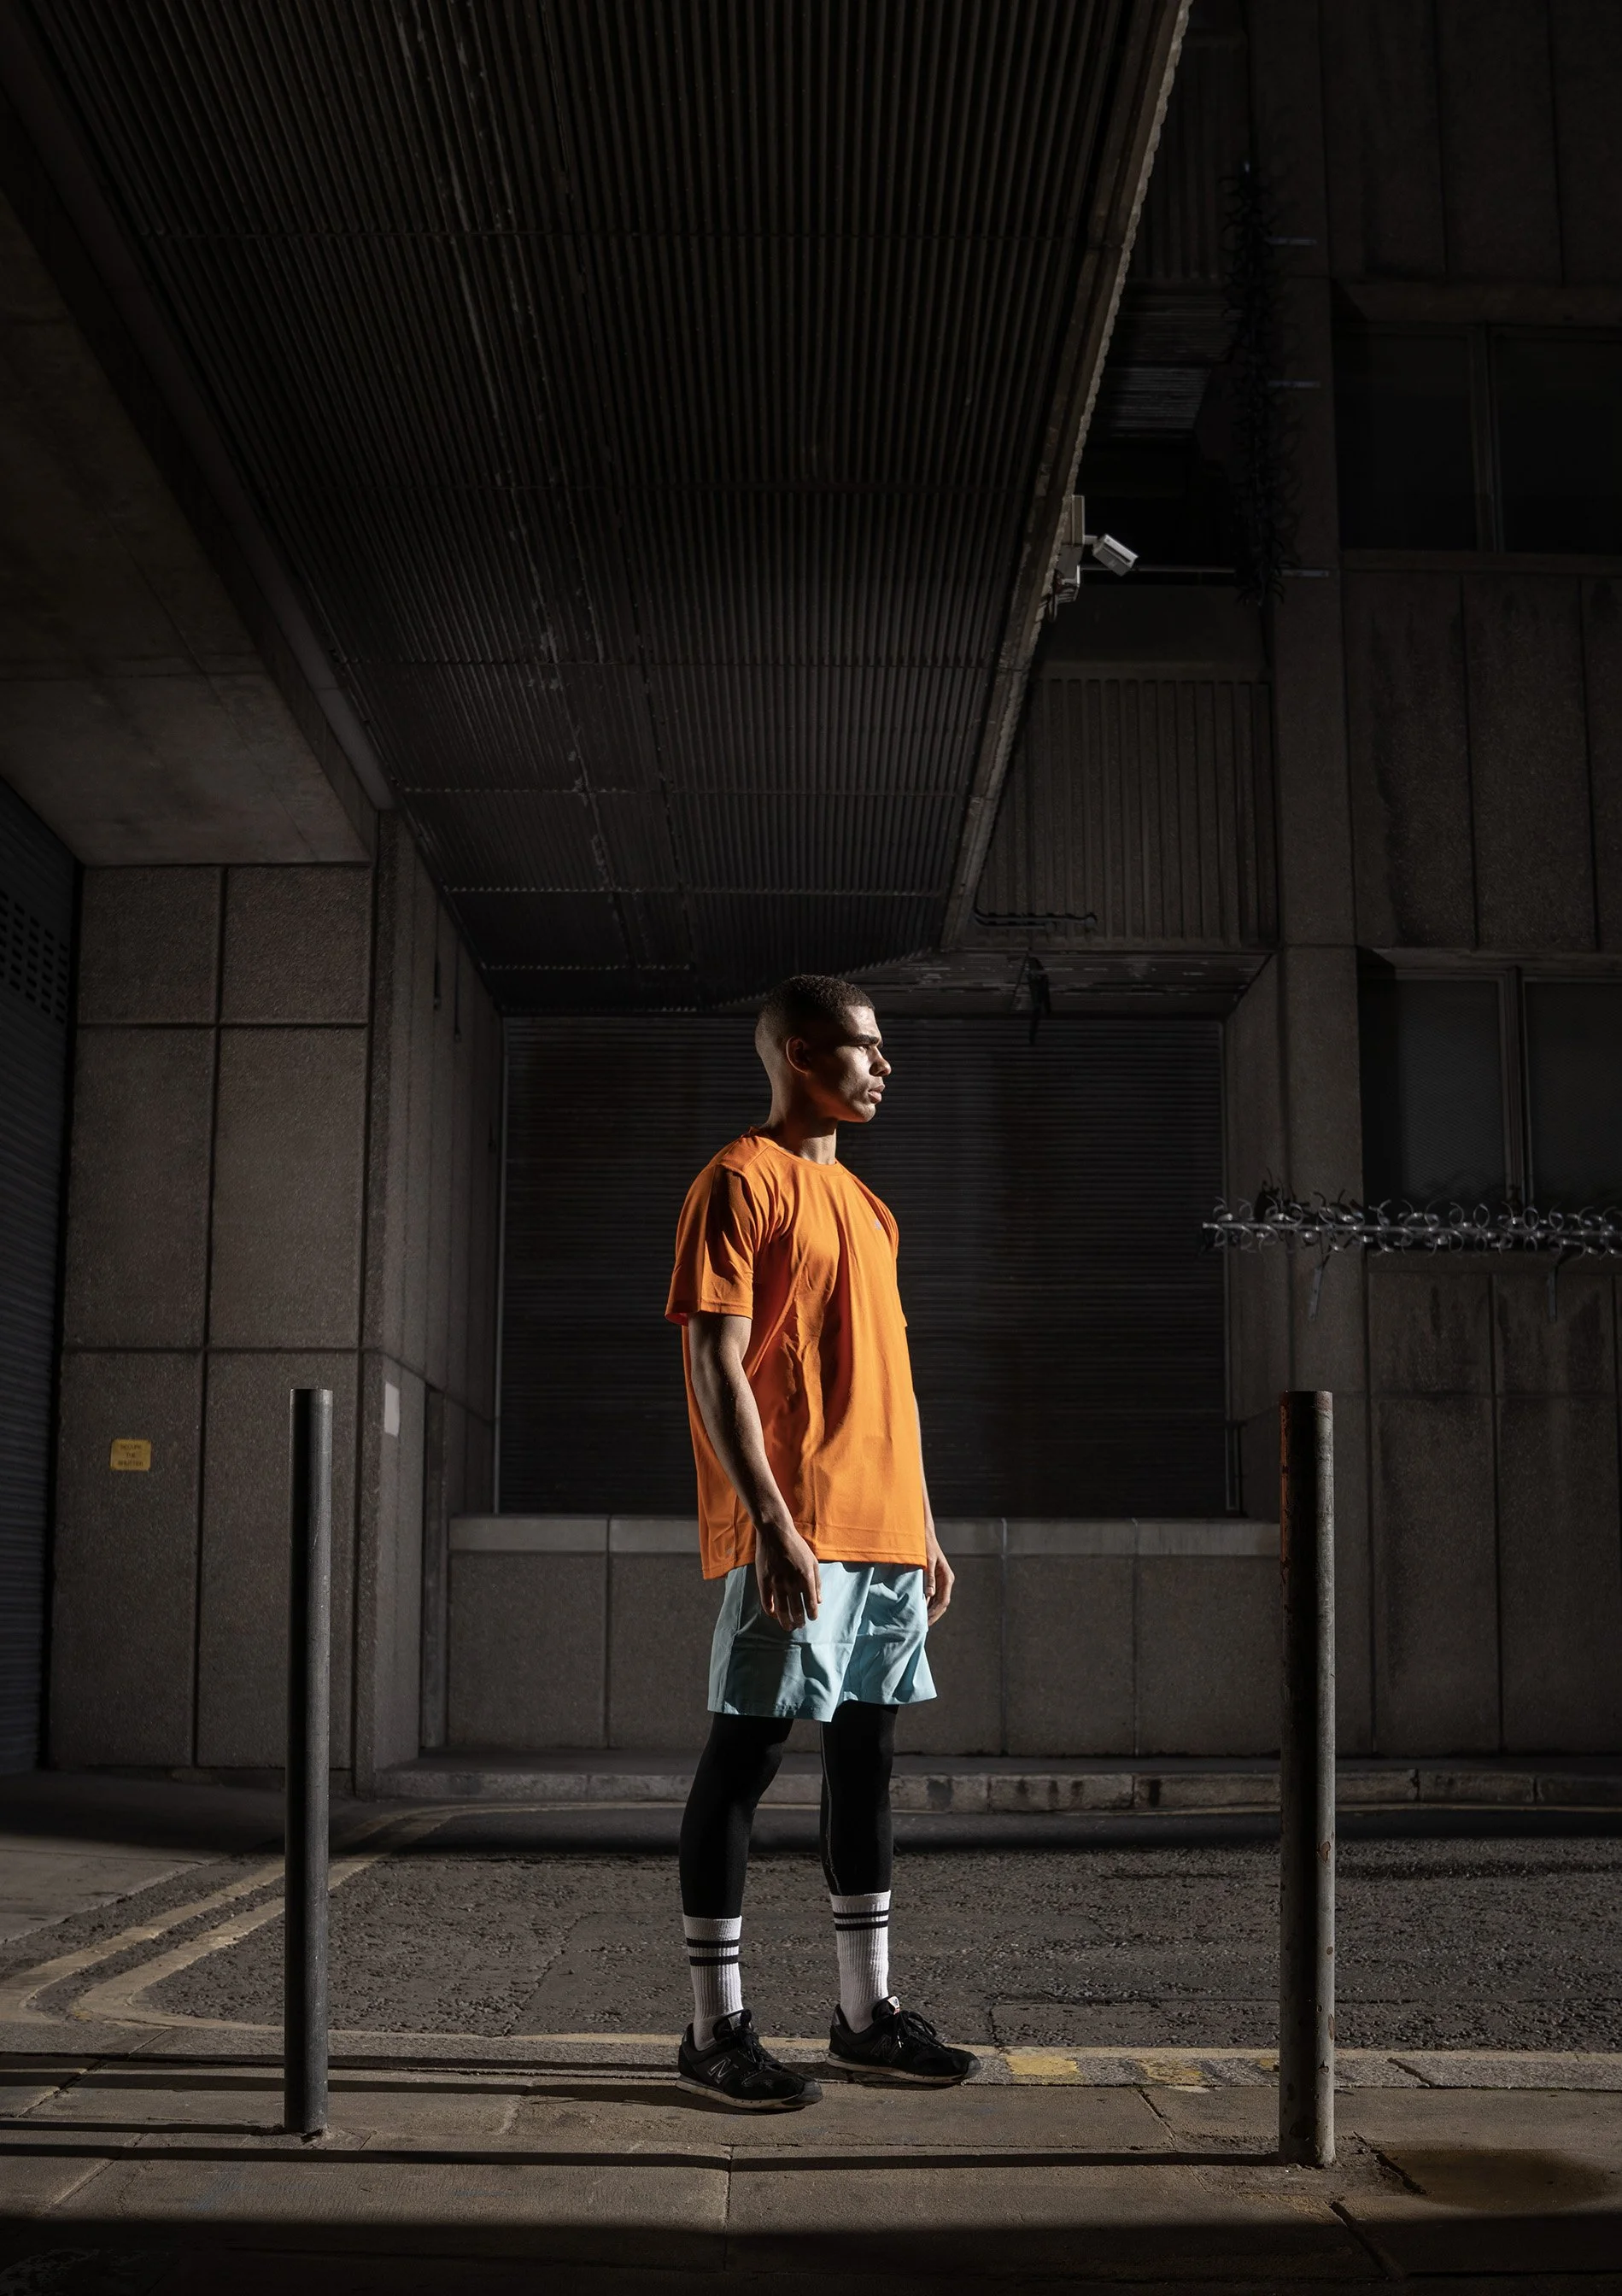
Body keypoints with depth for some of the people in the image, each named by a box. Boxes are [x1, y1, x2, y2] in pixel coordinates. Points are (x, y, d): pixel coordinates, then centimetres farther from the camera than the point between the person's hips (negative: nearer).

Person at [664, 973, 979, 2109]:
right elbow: (716, 1365, -12)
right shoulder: (741, 1183, -5)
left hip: (886, 1531, 9)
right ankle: (718, 2026, 4)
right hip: (793, 1534, -8)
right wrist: (773, 1523, -19)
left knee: (868, 1757, 11)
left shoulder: (864, 1203, 21)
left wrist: (925, 1529, 18)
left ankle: (869, 2013, 19)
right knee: (746, 1757, -4)